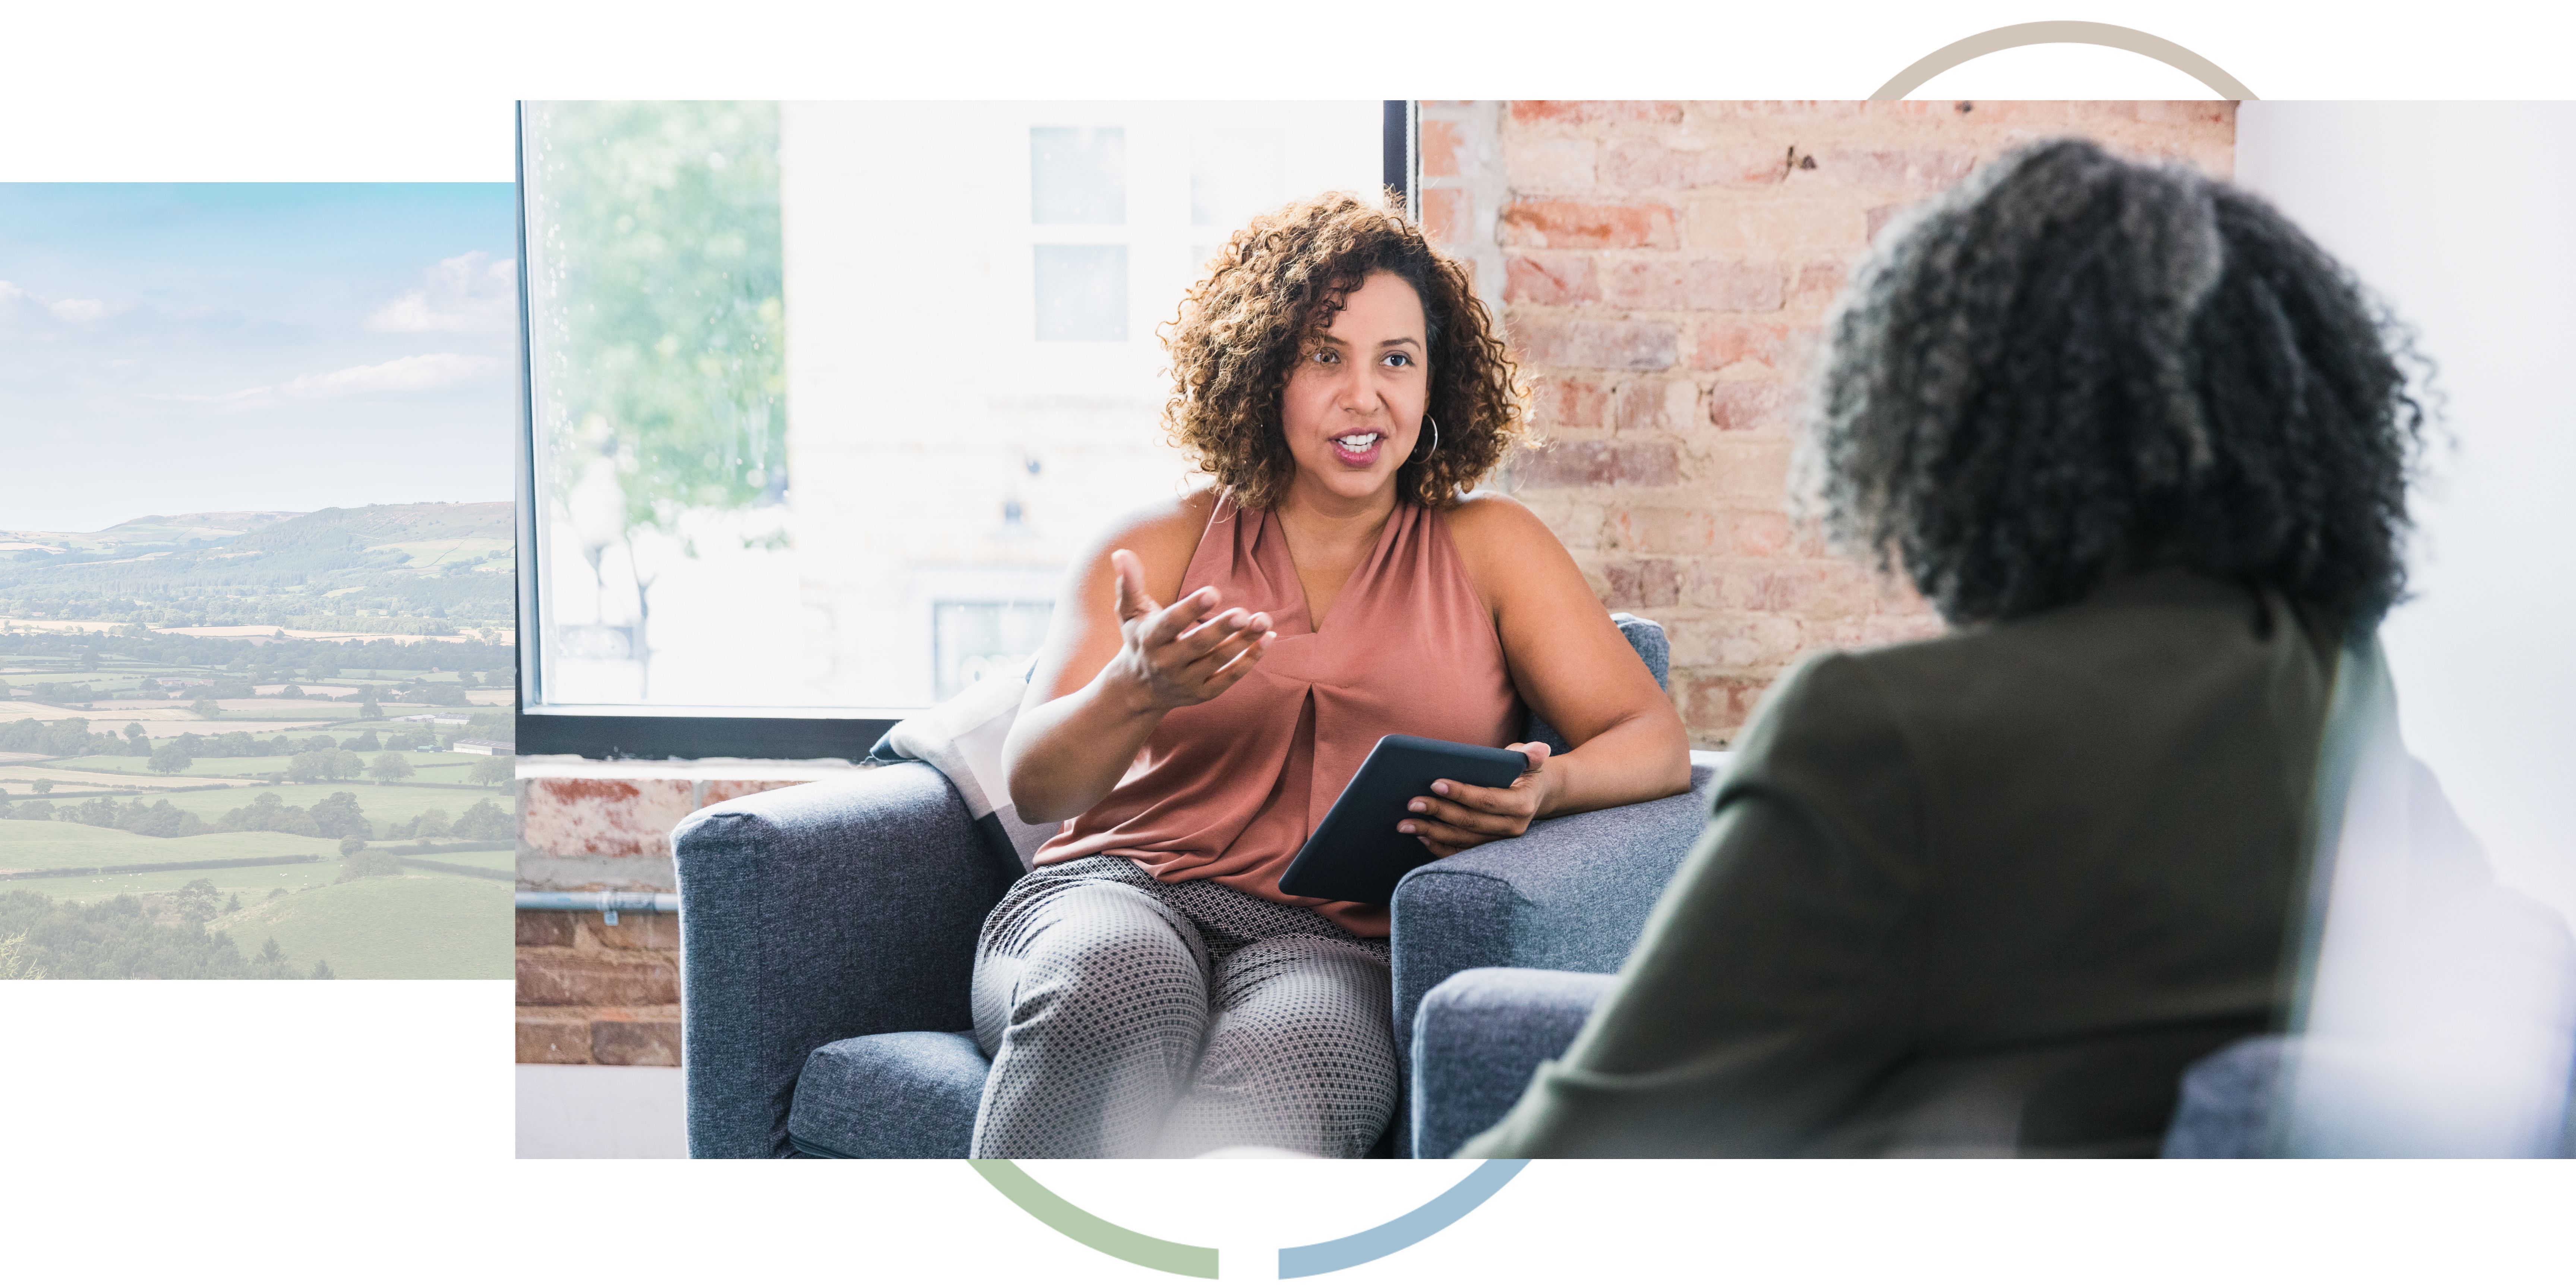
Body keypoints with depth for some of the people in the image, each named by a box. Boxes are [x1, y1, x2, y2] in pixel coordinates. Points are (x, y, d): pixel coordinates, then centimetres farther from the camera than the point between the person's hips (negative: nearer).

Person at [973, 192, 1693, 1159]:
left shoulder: (1489, 549, 20)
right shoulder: (1155, 548, 18)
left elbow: (1656, 744, 11)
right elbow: (1035, 786, 7)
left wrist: (1544, 789, -13)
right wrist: (1135, 693, -17)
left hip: (1337, 943, 0)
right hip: (1121, 894, 1)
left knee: (1282, 1064, -39)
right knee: (1117, 985, -39)